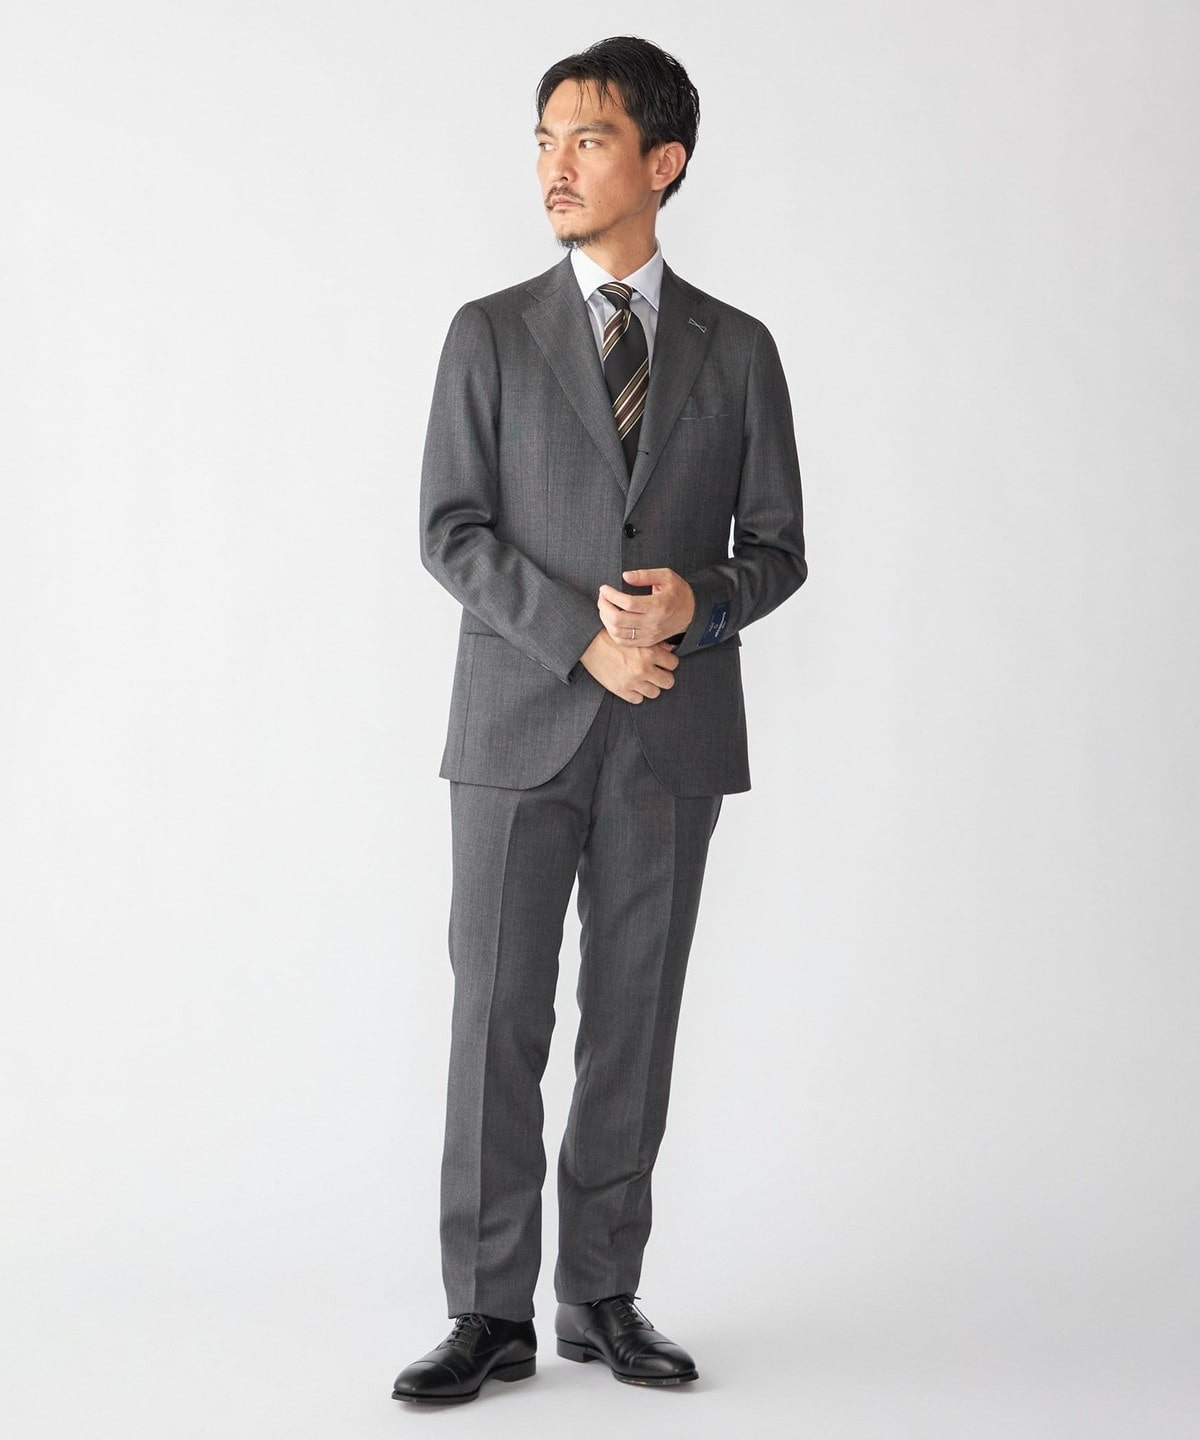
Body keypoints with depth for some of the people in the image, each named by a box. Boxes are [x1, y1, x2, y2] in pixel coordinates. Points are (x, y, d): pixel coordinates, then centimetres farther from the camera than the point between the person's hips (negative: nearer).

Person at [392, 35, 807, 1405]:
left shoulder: (736, 351, 8)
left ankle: (603, 1296, 17)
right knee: (497, 1017, -2)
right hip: (520, 725, -1)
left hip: (672, 734, 1)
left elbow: (776, 547, 7)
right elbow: (452, 532, -3)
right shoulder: (490, 333, 5)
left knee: (633, 1023, 6)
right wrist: (583, 637, -16)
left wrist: (698, 600, -15)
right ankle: (490, 1313, 6)